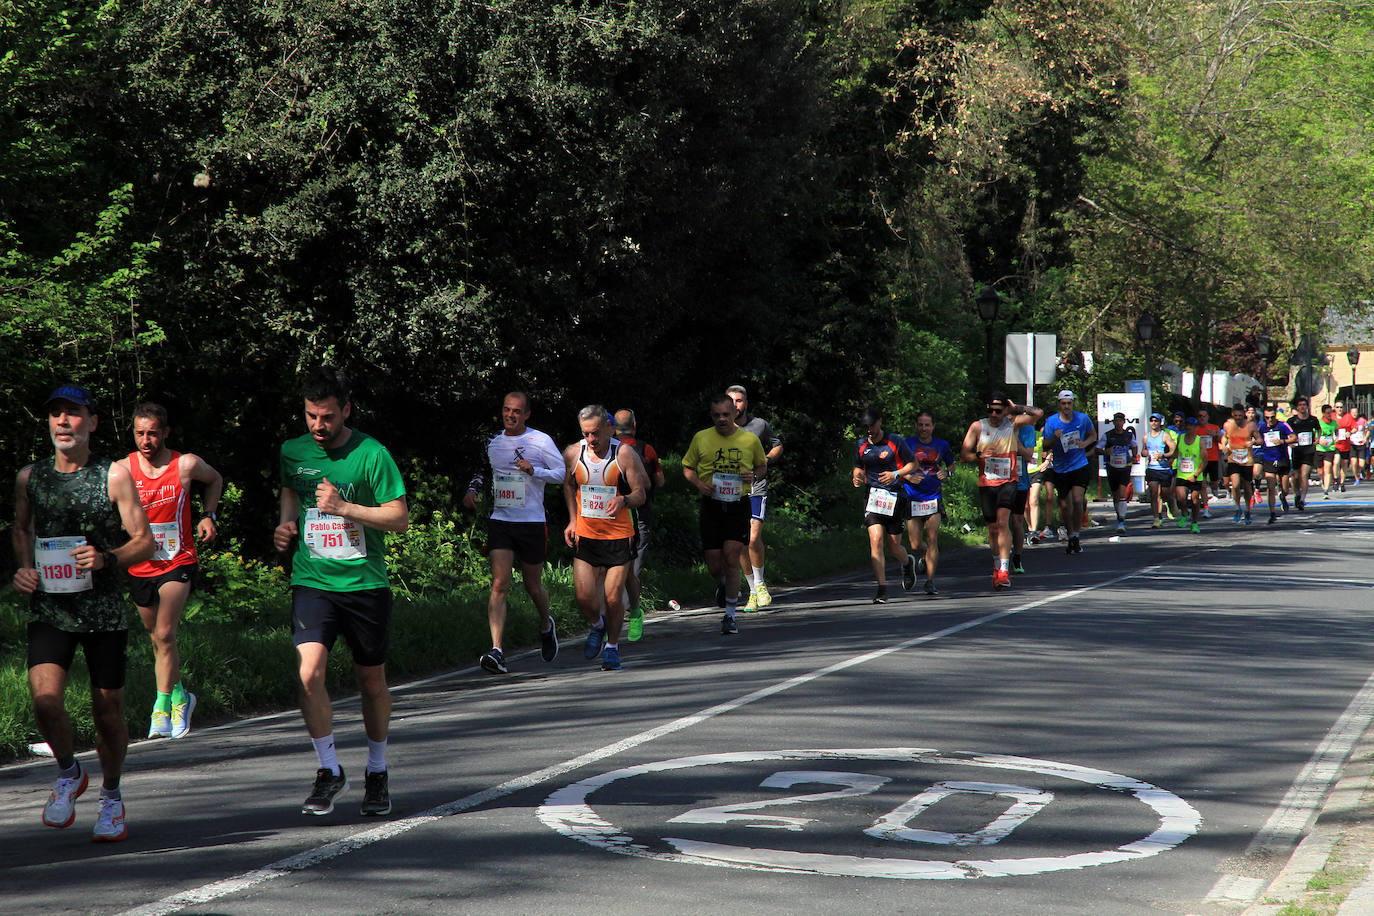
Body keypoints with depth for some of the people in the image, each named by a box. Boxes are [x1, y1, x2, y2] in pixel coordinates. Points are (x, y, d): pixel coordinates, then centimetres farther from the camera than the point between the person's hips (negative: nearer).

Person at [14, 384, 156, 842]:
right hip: (49, 610, 1)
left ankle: (111, 795, 30)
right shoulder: (30, 477, 6)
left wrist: (107, 559, -19)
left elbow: (145, 542, -1)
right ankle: (69, 774, 11)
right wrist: (22, 566, 5)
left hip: (104, 611, -1)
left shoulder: (114, 476, -3)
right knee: (45, 698, -18)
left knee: (108, 710, 5)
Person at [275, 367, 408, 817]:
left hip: (365, 583, -2)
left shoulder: (372, 454, -8)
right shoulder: (293, 451, 4)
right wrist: (286, 522, 8)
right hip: (311, 581, 2)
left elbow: (400, 517, -9)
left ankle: (377, 773, 30)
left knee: (372, 680, 10)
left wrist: (344, 508, -18)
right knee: (309, 672, -18)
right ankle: (329, 771, -1)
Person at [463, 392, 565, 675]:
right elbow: (482, 471, 25)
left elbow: (563, 473, -3)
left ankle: (546, 625, 43)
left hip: (532, 523, -2)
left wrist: (534, 471, -19)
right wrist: (473, 489, 5)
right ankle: (497, 651, -21)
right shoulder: (492, 442, 9)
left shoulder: (541, 441, -2)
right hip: (499, 521, 2)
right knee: (499, 584, -13)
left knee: (533, 586, 10)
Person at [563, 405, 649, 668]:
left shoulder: (624, 454, -8)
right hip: (585, 535, 2)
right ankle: (597, 626, 29)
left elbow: (640, 494, -4)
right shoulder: (573, 453, 1)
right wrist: (573, 520, 11)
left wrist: (623, 500, -26)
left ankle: (612, 645, 18)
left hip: (619, 536, -2)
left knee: (614, 599, -4)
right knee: (584, 598, -4)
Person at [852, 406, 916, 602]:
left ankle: (907, 563, 42)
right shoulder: (860, 445, 8)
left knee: (893, 547, 4)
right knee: (876, 539, -16)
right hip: (872, 496, 2)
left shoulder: (896, 442, -3)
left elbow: (913, 463, 4)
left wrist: (896, 474, -13)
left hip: (894, 496, -2)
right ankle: (882, 589, -15)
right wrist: (856, 478, -2)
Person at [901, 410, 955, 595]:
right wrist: (908, 477, -15)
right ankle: (923, 556, 37)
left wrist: (946, 472, -2)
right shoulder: (907, 445, -1)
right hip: (913, 499, 0)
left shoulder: (941, 445, 5)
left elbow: (951, 464, 20)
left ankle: (930, 582, -5)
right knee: (915, 545, 0)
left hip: (934, 498, 0)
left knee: (932, 540, -10)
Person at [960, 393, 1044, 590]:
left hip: (1008, 481, -2)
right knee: (992, 527, 8)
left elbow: (1038, 413, -6)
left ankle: (1004, 570, -22)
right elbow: (964, 453, 1)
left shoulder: (1012, 423, 1)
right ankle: (997, 564, 33)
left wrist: (1016, 408, -6)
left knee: (1002, 521, -20)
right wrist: (979, 456, -18)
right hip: (986, 483, 2)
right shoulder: (977, 426, 2)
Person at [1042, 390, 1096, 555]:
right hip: (1061, 469, 1)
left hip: (1080, 466, -1)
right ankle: (1070, 537, 22)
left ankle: (1076, 536, -2)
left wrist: (1084, 444, -5)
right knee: (1065, 505, 4)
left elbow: (1093, 435, 16)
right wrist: (1055, 438, -20)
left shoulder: (1082, 419, -1)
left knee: (1077, 500, -15)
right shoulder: (1051, 421, -3)